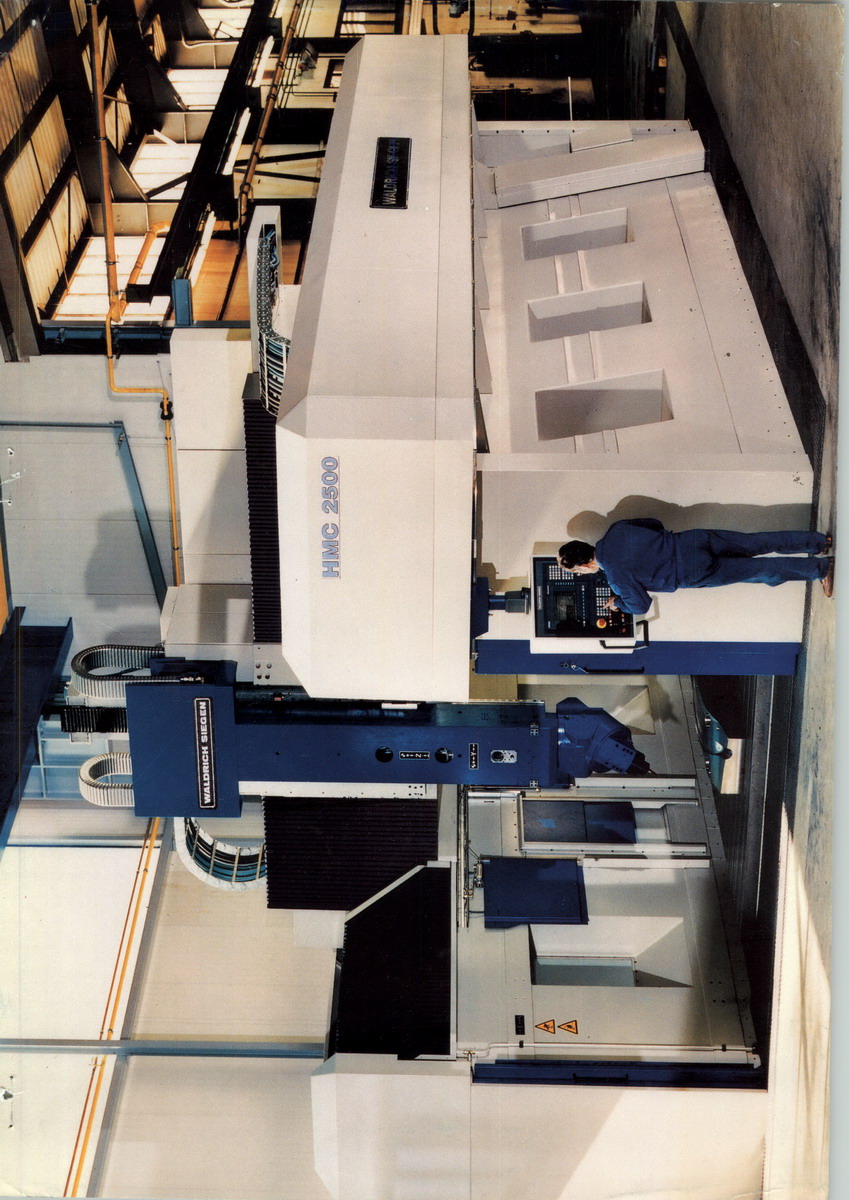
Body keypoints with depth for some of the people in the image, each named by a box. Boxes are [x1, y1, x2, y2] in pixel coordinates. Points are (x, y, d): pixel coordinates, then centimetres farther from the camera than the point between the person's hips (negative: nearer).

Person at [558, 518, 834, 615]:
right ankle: (820, 541, 20)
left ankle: (821, 568, 9)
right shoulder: (616, 530, 3)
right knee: (757, 543, 14)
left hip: (692, 572, -6)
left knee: (758, 569, 4)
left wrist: (617, 604, 11)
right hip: (692, 540, 6)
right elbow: (654, 523, 15)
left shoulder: (615, 575, -16)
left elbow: (640, 605, -7)